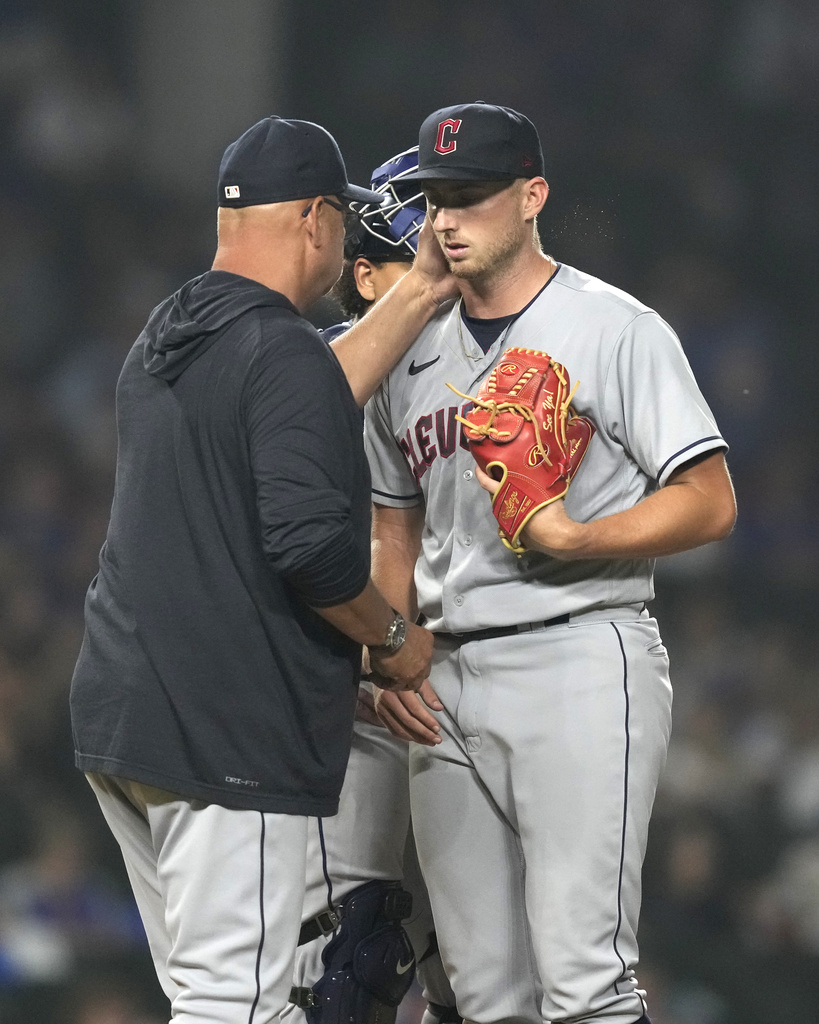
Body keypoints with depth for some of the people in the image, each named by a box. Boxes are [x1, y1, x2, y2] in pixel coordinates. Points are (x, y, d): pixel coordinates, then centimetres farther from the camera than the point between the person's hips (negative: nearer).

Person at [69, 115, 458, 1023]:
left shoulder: (165, 337, 14)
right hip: (227, 737, -10)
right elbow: (310, 543, -21)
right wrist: (393, 640, -4)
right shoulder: (281, 350, -14)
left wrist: (419, 295, 29)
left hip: (115, 712, 10)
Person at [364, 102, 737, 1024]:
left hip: (580, 661, -6)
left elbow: (710, 504, -7)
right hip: (447, 684, 7)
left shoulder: (616, 329, -3)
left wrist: (573, 540, -21)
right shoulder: (415, 353, 16)